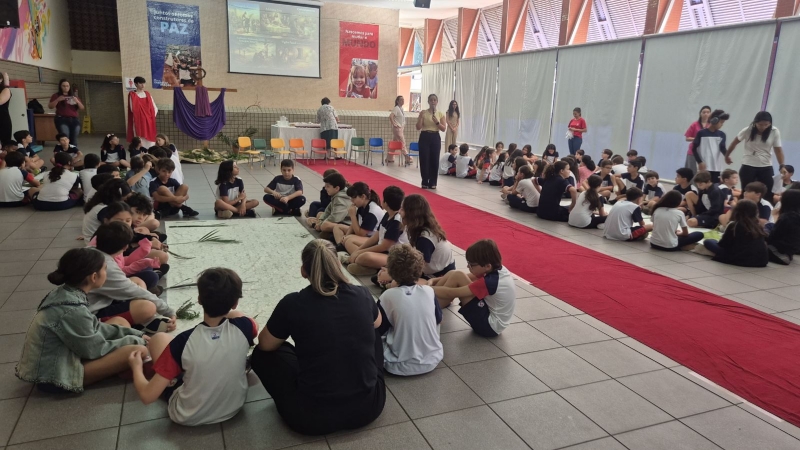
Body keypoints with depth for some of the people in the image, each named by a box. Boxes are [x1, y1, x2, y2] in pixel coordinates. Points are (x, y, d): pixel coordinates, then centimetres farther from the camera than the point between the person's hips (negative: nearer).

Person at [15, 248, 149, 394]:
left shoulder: (64, 293, -3)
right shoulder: (72, 310, -29)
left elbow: (95, 328, 7)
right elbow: (94, 350, -17)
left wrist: (136, 334, 3)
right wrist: (135, 340, -5)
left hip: (56, 359, 10)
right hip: (55, 376, -10)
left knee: (120, 322, 11)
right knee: (138, 351, -22)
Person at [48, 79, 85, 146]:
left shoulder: (74, 96, 16)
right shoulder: (56, 96, 6)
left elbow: (82, 108, 12)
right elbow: (50, 106, -3)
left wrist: (77, 101, -7)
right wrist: (58, 100, -16)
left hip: (74, 120, 4)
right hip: (62, 120, -4)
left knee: (74, 140, 4)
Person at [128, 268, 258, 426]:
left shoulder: (183, 342, -27)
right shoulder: (242, 327, -21)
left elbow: (147, 396, -20)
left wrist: (136, 367, -2)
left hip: (188, 417, -2)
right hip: (235, 406, 2)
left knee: (159, 339, 8)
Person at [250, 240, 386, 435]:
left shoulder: (293, 303, -12)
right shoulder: (362, 295, -3)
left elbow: (265, 344, 7)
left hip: (313, 416, -3)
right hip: (369, 407, 3)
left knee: (262, 353, 18)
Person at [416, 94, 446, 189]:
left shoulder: (440, 114, 4)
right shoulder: (423, 113, 0)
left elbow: (443, 129, -1)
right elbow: (418, 127, -5)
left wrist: (437, 122, -16)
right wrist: (421, 117, -17)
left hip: (435, 138, 1)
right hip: (425, 137, -1)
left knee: (434, 160, 2)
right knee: (424, 160, -2)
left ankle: (432, 182, 12)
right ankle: (425, 182, 9)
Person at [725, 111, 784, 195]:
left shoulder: (775, 132, -7)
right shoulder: (748, 130, -10)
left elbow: (778, 150, -2)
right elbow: (734, 143, 6)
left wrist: (782, 166, -10)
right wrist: (727, 156, 16)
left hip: (766, 167, 1)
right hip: (748, 166, -1)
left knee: (767, 193, -1)